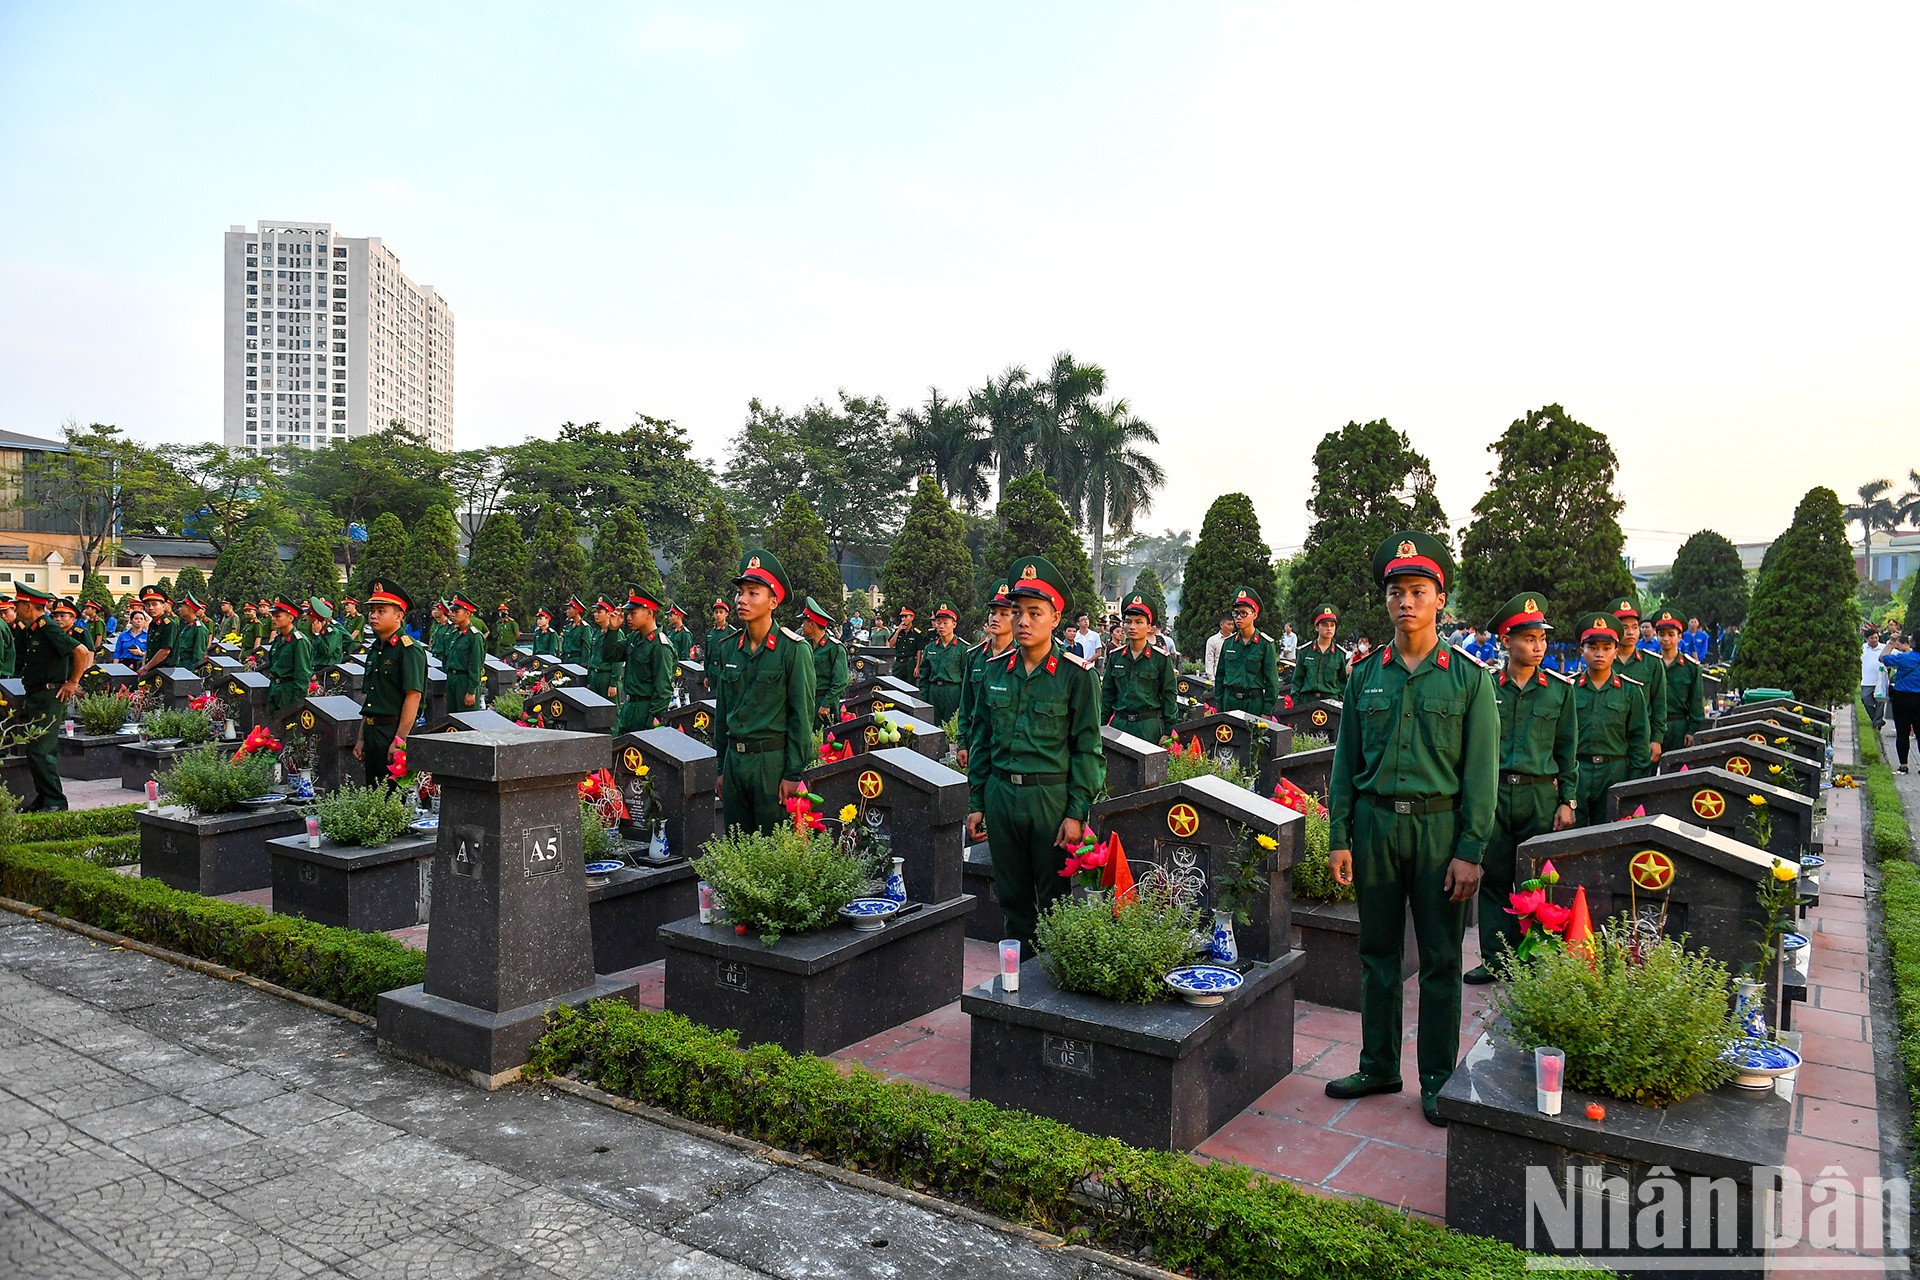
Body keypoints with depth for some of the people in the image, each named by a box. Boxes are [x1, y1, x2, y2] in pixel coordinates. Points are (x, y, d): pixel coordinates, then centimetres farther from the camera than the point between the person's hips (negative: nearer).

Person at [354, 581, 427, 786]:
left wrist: (399, 740, -23)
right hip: (372, 731, 9)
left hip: (394, 731, -9)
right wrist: (361, 738, 17)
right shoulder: (374, 649, 16)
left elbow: (413, 696, -19)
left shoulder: (410, 650, -12)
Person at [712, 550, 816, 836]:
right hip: (734, 757, 6)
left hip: (773, 759, -6)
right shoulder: (729, 649, 8)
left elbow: (802, 714, -10)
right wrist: (721, 768, 14)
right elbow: (722, 712, 15)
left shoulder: (793, 649, -10)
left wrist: (793, 774, -12)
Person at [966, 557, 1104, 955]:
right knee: (1012, 896, 15)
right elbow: (982, 740, 13)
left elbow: (1086, 749, -6)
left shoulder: (1075, 675, -7)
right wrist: (976, 803, 10)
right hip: (1001, 794, 5)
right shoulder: (997, 671, 7)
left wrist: (1076, 814, -11)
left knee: (1055, 900, 5)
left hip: (1051, 797, -4)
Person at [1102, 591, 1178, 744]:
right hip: (1119, 723, 3)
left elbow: (1169, 695, -1)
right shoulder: (1115, 656, 7)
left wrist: (1168, 731, -5)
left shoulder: (1161, 658, -3)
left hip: (1149, 725, -3)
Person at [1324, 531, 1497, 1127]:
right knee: (1378, 953, 12)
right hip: (1374, 824, 3)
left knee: (1440, 959, 7)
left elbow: (1481, 771, -4)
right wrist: (1339, 838, 3)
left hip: (1439, 825, -2)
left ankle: (1437, 1079, 20)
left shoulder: (1469, 677, -2)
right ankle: (1378, 1067, 25)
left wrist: (1471, 851, -9)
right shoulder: (1365, 675, 5)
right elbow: (1345, 763, 8)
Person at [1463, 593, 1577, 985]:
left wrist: (1567, 802, 4)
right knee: (1494, 879, 6)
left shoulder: (1559, 689, 4)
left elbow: (1567, 750, 8)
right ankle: (1496, 958, 15)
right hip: (1493, 794, 0)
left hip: (1540, 795, 0)